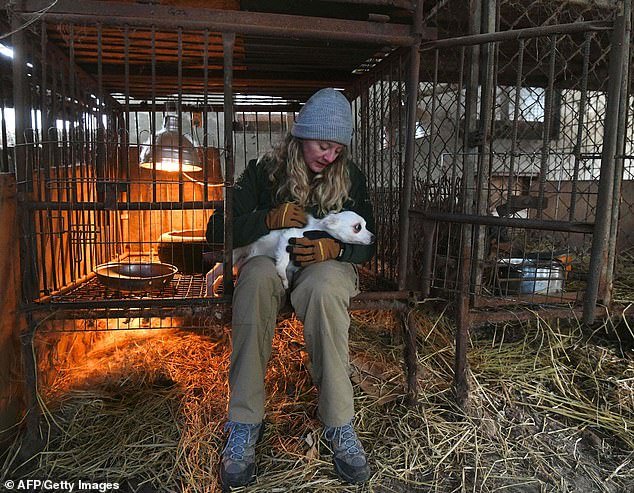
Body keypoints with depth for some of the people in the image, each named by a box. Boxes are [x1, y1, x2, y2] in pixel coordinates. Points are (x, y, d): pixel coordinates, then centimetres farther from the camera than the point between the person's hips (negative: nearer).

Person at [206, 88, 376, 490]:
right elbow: (218, 231, -4)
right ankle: (245, 423, -31)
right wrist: (269, 219, -19)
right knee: (257, 277, -38)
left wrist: (334, 248, -19)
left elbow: (367, 243, 3)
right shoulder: (265, 171, 1)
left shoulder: (350, 177, 6)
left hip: (329, 264, 0)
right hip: (271, 259, 0)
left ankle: (340, 424, -29)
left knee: (322, 286, -39)